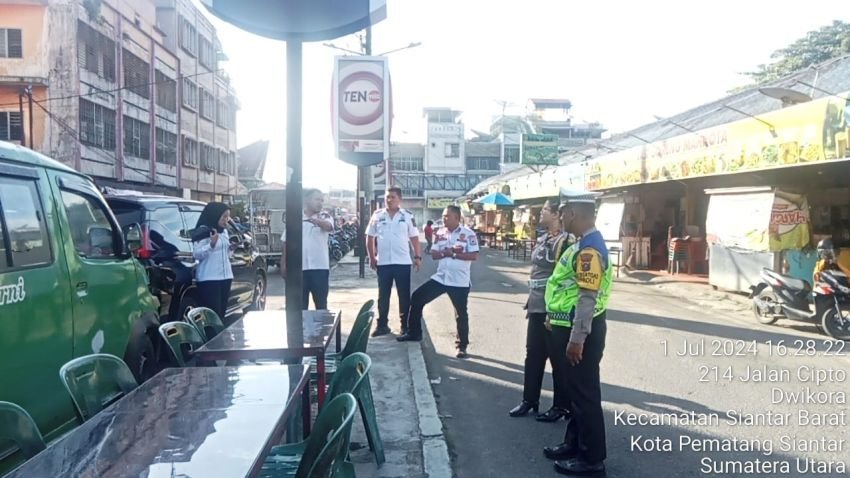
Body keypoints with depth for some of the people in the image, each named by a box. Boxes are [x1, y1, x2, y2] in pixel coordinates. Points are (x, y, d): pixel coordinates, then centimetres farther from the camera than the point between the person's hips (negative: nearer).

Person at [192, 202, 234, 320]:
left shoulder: (224, 231, 15)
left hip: (225, 276, 8)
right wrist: (211, 244, -26)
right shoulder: (203, 231, -9)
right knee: (212, 312, -11)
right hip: (209, 279, -8)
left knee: (222, 311, 9)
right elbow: (196, 254, -15)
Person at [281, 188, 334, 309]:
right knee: (300, 305, 9)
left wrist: (311, 219, -43)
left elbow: (328, 226, -24)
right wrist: (283, 264, 6)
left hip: (320, 267, -1)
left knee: (321, 304, 8)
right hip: (298, 268, 1)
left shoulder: (324, 217, 1)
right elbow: (286, 242, 11)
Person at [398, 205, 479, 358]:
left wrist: (454, 254, -16)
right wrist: (447, 252, -15)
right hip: (440, 278, 5)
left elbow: (474, 256, -13)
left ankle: (462, 346, 19)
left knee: (461, 315, 3)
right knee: (416, 298, 0)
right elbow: (434, 254, 3)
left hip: (460, 281, -5)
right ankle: (414, 333, 14)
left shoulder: (468, 234, -7)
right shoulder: (439, 234, 7)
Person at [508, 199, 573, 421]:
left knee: (558, 358, 5)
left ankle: (561, 406, 18)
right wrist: (530, 302, 19)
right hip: (537, 307, 8)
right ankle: (529, 400, 27)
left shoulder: (565, 241, -15)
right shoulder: (542, 239, 11)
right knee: (533, 355, 15)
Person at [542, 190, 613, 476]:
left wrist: (577, 339, -24)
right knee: (575, 390, 19)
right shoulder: (582, 244, 11)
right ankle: (574, 444, 32)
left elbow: (588, 298, -25)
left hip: (583, 331, -10)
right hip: (572, 327, 10)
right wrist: (554, 316, 22)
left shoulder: (590, 249, -21)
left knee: (585, 394, 0)